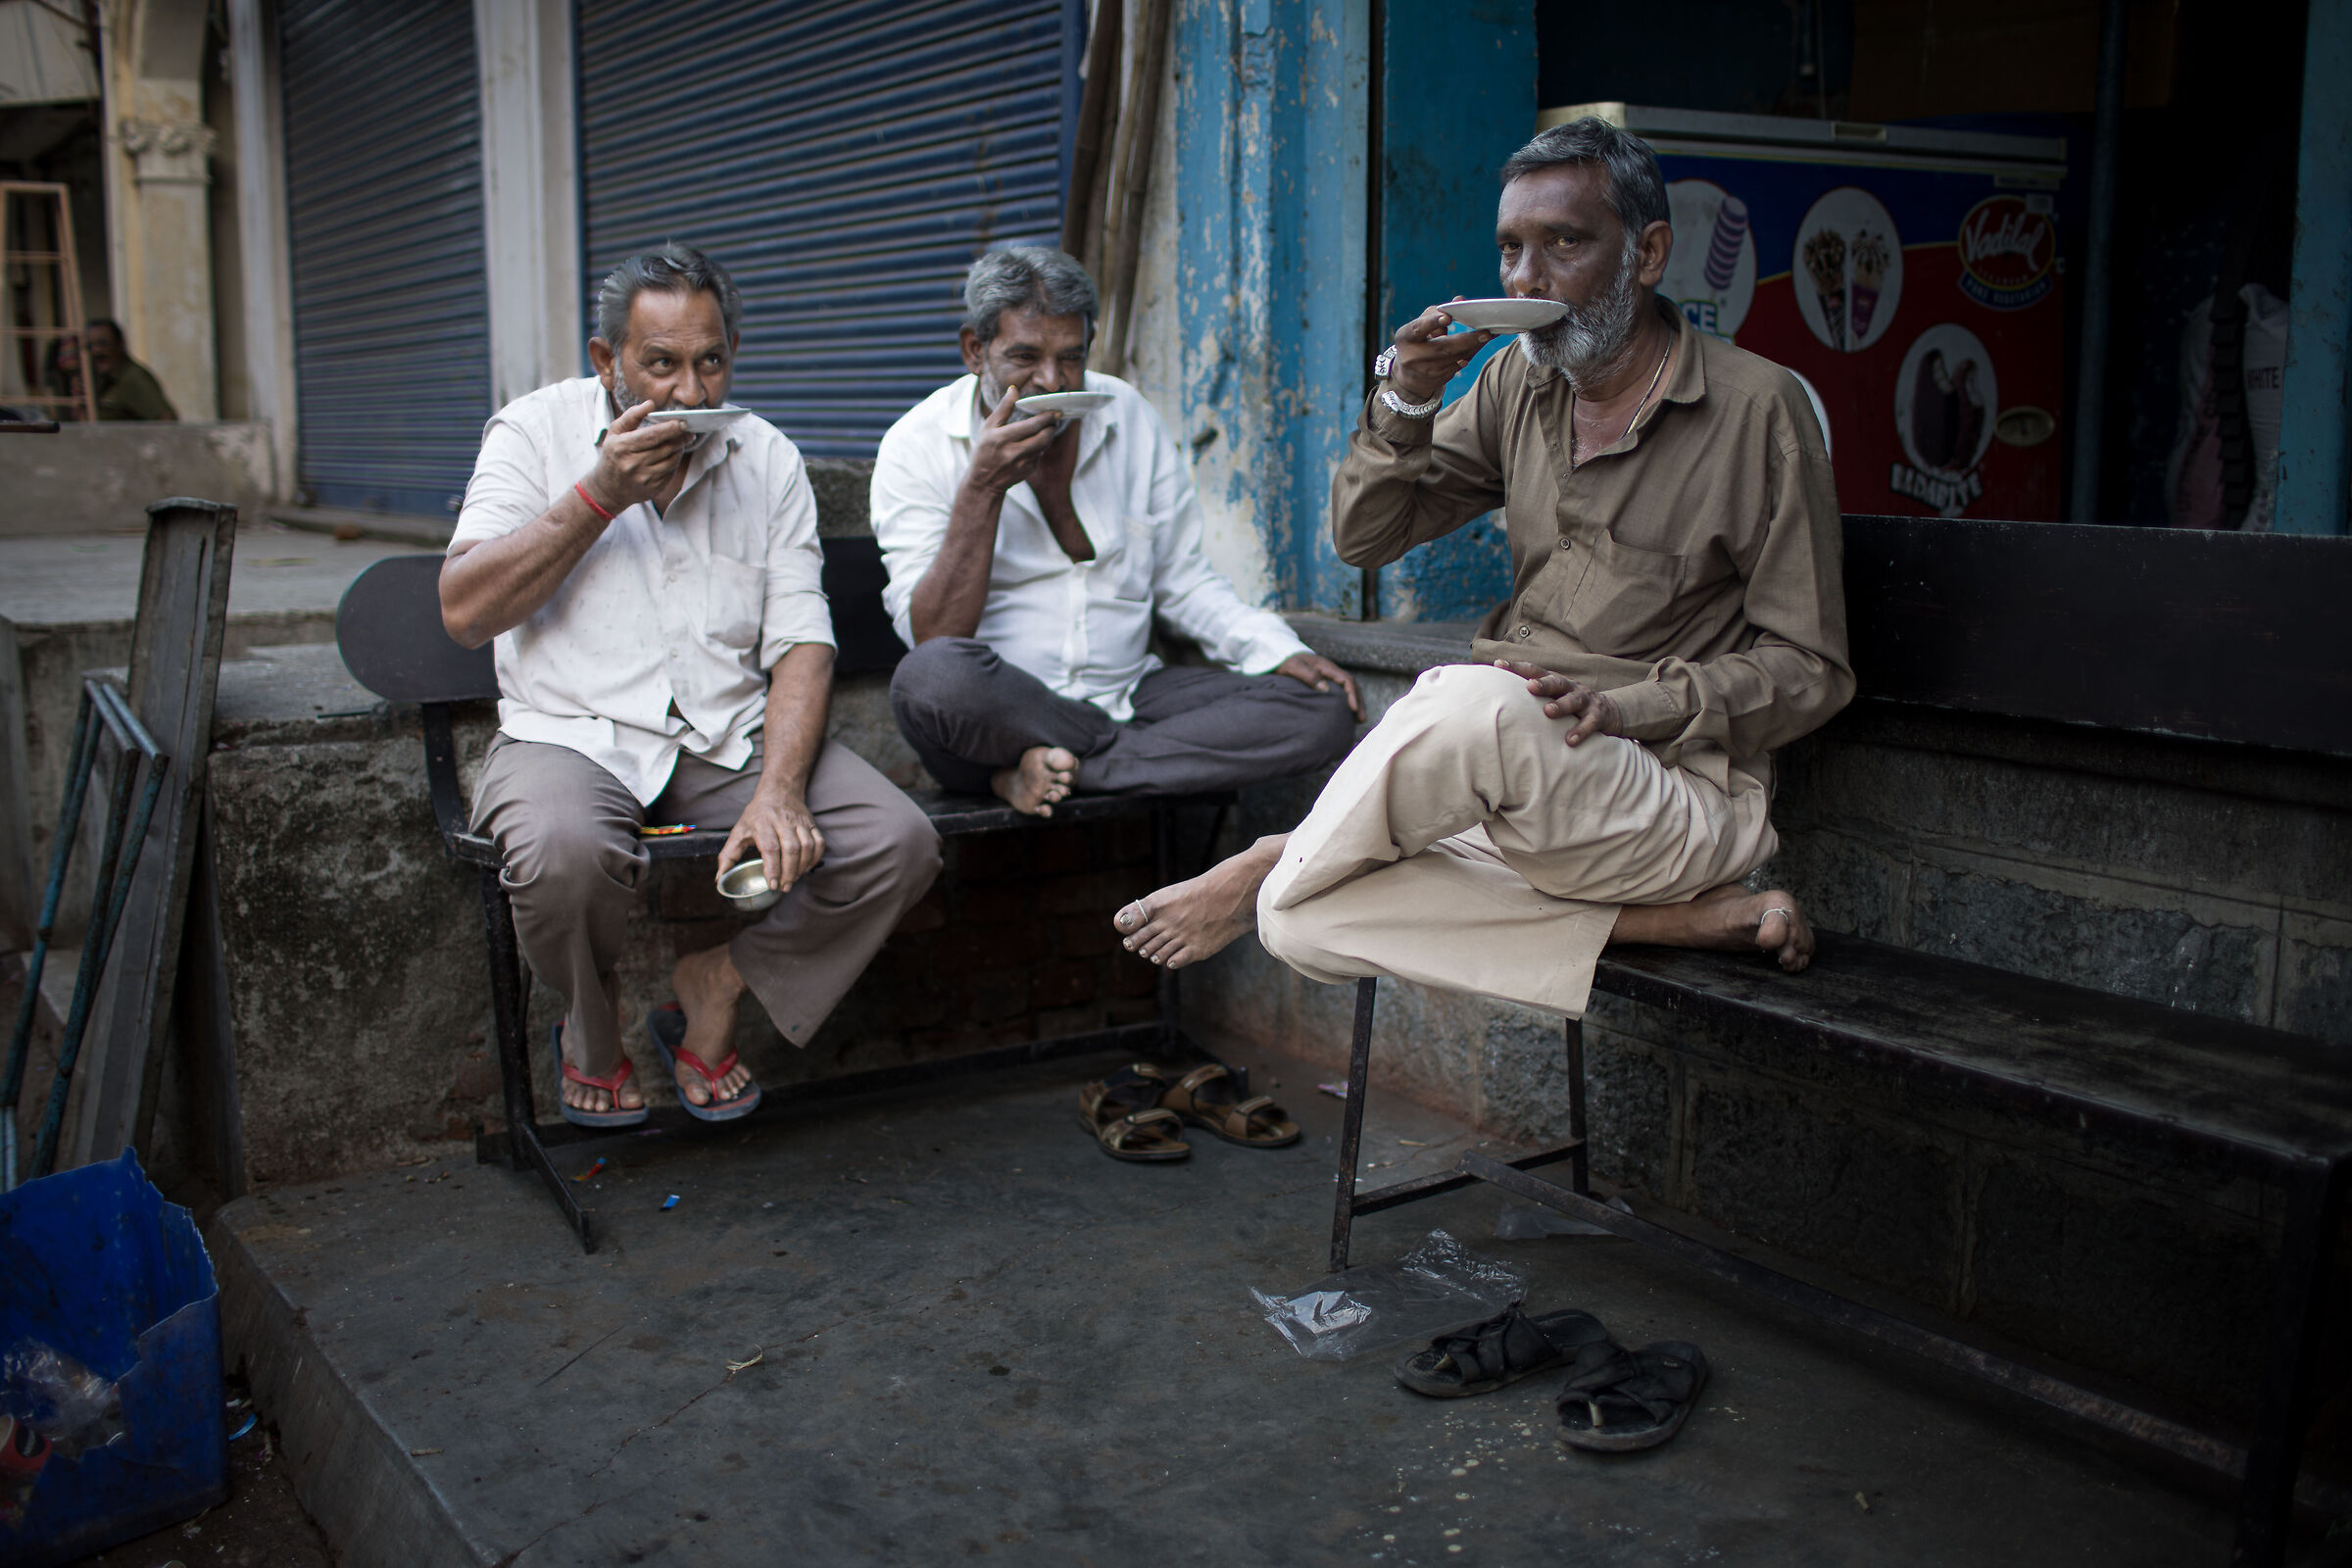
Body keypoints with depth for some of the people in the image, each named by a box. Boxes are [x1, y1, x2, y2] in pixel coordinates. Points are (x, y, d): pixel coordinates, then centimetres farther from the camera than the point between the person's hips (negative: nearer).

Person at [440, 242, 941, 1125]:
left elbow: (801, 645, 0)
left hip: (734, 738, 3)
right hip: (572, 735, -2)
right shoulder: (537, 433, 3)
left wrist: (778, 791, -17)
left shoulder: (768, 459, 8)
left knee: (899, 844, -20)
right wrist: (600, 495, -14)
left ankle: (714, 988, 4)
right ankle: (591, 1023, 0)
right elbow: (463, 611, -8)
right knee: (563, 854, -36)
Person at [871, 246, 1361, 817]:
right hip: (994, 718, -4)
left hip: (1128, 694, 4)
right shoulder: (916, 446, -5)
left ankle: (1049, 767, -20)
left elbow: (1184, 581, 12)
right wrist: (982, 489, -22)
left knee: (1324, 710, -16)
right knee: (933, 676, -39)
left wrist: (1280, 652, -5)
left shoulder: (1129, 417, 6)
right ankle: (1168, 756, -17)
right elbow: (934, 640, -13)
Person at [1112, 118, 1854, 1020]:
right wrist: (1402, 406, -10)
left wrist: (1629, 707, -21)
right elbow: (1365, 539, 9)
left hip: (1684, 794, -6)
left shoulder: (1758, 410, -6)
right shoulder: (1518, 386, 10)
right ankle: (1690, 922, -15)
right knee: (1303, 923, -16)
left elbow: (1811, 670, -6)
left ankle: (1267, 868, -10)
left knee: (1471, 702, -38)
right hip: (1513, 776, 7)